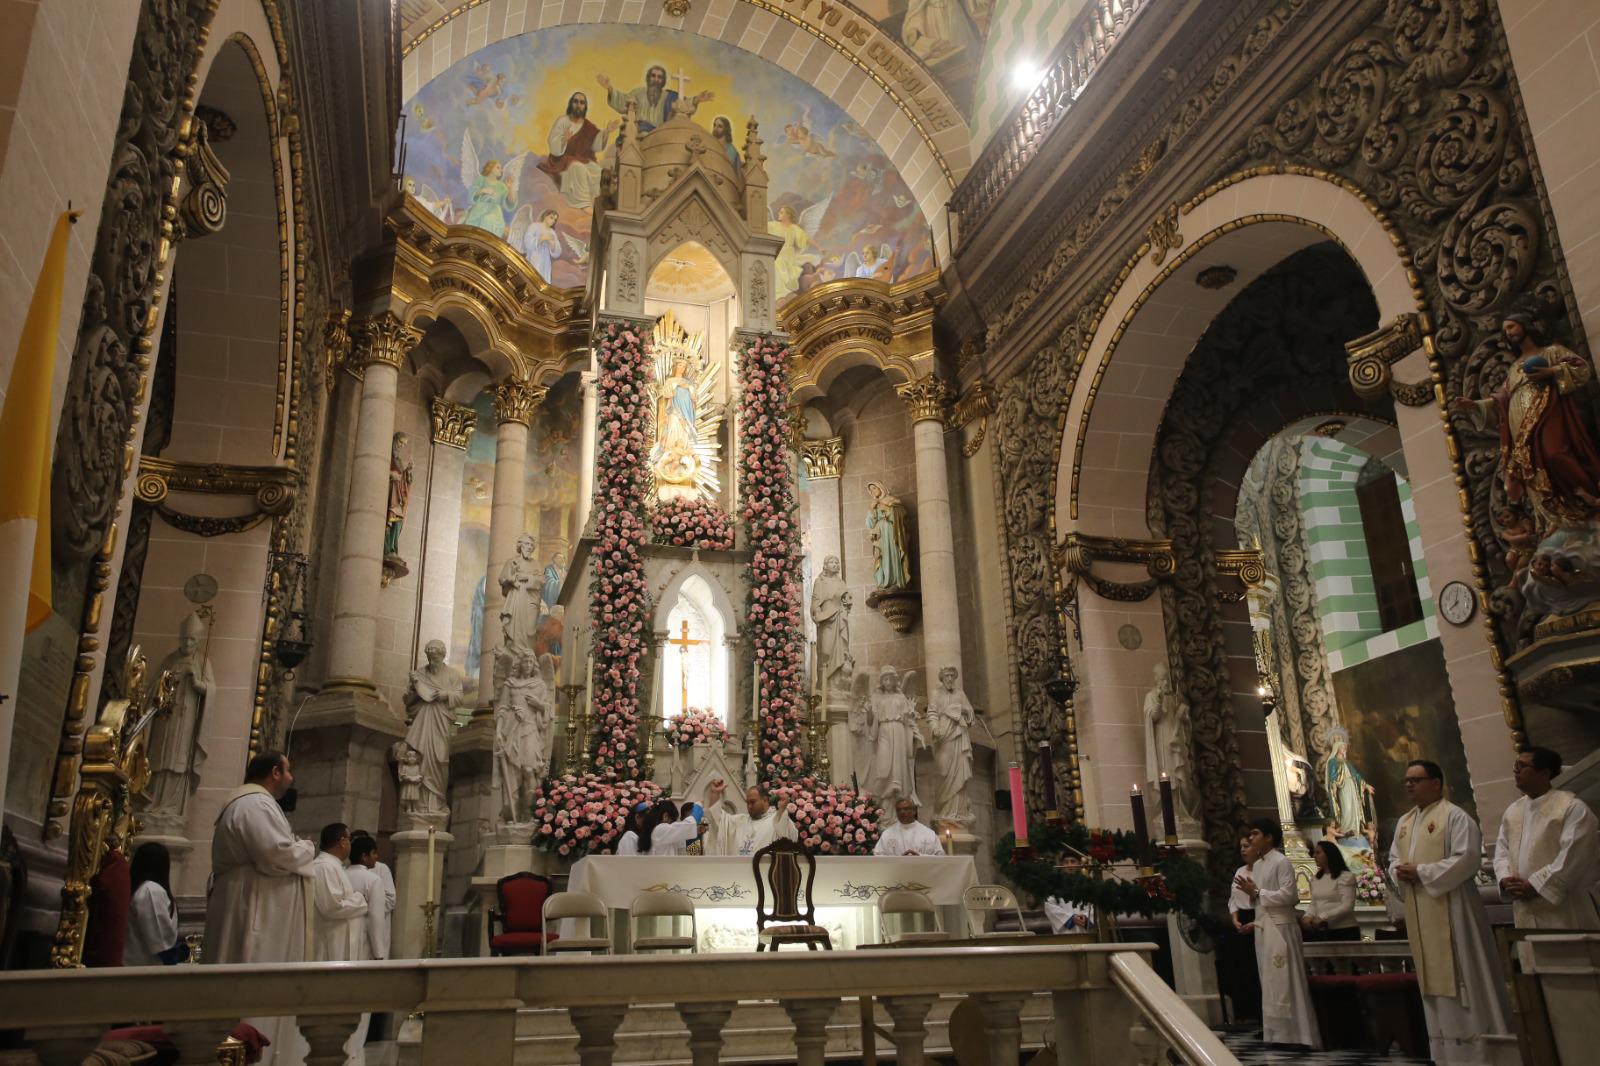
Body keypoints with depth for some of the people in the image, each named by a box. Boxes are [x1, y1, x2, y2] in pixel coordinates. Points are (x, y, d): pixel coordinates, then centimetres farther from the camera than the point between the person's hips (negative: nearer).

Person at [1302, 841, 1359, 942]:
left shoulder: (1346, 877, -8)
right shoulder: (1315, 879, 14)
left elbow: (1347, 906, -16)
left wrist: (1322, 917, -21)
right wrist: (1308, 916, -8)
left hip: (1344, 931, -6)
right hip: (1321, 931, 6)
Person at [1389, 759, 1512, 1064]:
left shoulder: (1455, 816, -8)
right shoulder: (1404, 822, 16)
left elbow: (1467, 858, -18)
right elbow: (1393, 859, 18)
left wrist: (1421, 872, -18)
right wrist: (1400, 873, -6)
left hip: (1449, 908, -8)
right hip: (1419, 914, 8)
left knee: (1461, 977, -4)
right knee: (1434, 978, 11)